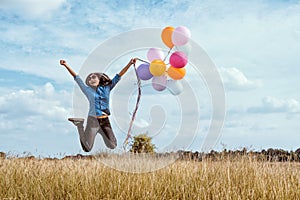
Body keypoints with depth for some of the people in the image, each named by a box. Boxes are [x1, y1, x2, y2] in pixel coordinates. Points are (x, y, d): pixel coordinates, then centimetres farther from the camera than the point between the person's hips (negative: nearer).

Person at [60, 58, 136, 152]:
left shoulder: (107, 88, 6)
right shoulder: (88, 90, 2)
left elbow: (119, 76, 3)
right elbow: (76, 77, -2)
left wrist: (130, 63, -3)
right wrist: (66, 65, -9)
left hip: (105, 121, 2)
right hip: (92, 121, -2)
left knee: (113, 146, 6)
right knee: (87, 149, 2)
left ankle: (100, 131, 31)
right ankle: (80, 125, 25)